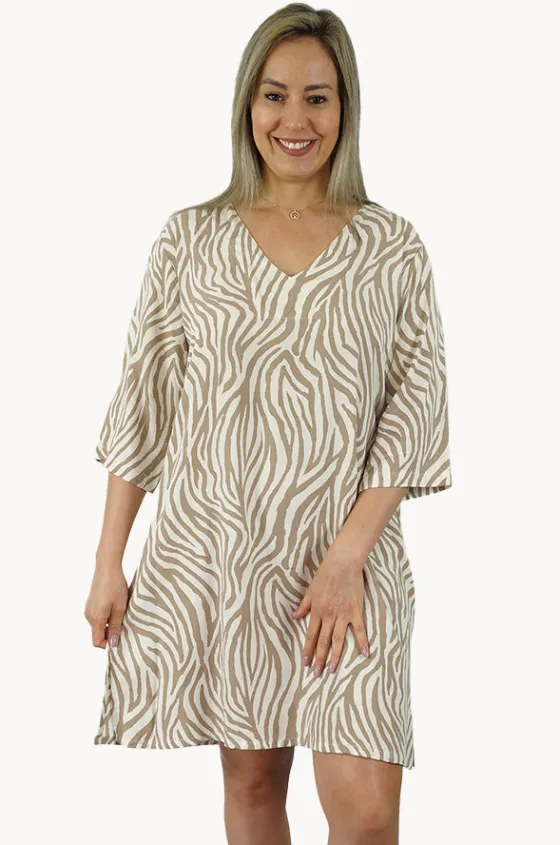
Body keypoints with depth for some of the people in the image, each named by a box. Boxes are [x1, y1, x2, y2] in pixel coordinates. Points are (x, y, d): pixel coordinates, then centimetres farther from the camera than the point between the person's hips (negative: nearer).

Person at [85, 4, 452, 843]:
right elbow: (142, 402, 5)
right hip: (209, 550, 1)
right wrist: (108, 563, 2)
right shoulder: (191, 237, 4)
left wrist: (347, 556, -12)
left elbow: (416, 406, -2)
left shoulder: (394, 246, 2)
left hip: (351, 559, -1)